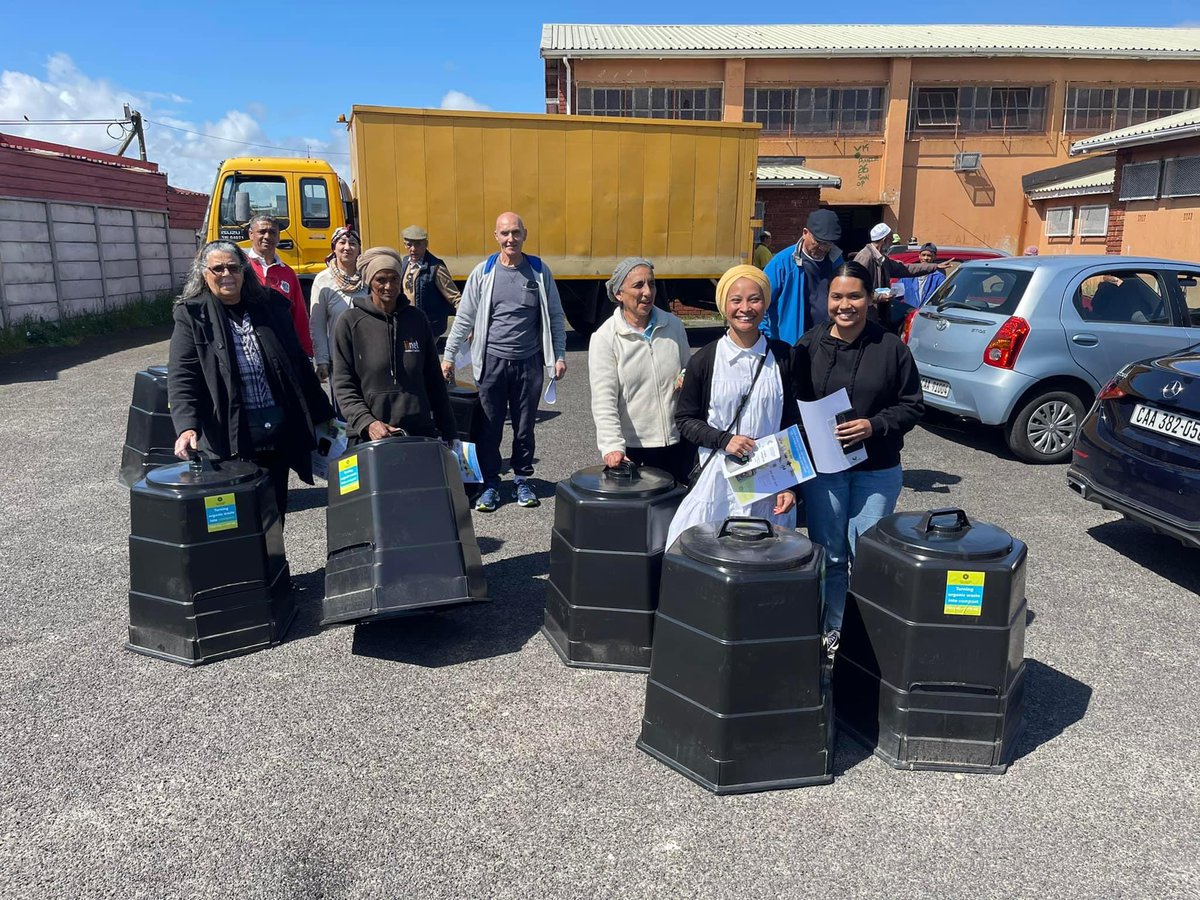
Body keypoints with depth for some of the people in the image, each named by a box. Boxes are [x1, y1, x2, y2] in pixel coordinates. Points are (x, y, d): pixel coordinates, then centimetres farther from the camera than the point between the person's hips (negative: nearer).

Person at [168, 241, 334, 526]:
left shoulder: (271, 305, 9)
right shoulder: (192, 316, 0)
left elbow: (298, 363, 14)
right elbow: (180, 378, -8)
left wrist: (321, 414, 15)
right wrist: (186, 427, -24)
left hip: (279, 435, 3)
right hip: (228, 439, -3)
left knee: (275, 513, 10)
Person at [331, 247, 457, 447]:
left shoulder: (416, 319, 8)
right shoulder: (350, 322, 1)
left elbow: (434, 379, 12)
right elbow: (343, 385, -2)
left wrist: (447, 430, 10)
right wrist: (367, 422, -16)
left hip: (419, 431, 2)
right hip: (369, 437, -2)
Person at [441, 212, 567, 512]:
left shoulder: (539, 271, 2)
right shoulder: (483, 271, 0)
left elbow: (555, 316, 8)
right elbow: (464, 318, 4)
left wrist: (559, 356, 4)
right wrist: (448, 356, 3)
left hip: (529, 363, 1)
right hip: (492, 361, 0)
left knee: (524, 426, 10)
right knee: (489, 427, 4)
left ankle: (522, 480, 25)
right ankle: (490, 484, 17)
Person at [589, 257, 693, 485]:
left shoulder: (673, 325, 4)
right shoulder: (605, 338, -8)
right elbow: (603, 400, -14)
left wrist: (688, 379, -5)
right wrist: (612, 446, -23)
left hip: (679, 442, 4)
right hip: (632, 448, -4)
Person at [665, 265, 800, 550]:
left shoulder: (783, 358, 3)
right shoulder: (704, 360, 0)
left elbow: (794, 424, 7)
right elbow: (684, 420, 4)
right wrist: (724, 439, -12)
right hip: (717, 482, -1)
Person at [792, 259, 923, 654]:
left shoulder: (891, 347, -2)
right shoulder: (809, 345, -1)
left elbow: (911, 406, 0)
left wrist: (875, 426, -16)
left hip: (877, 470, 0)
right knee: (829, 555, 11)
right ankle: (833, 629, 27)